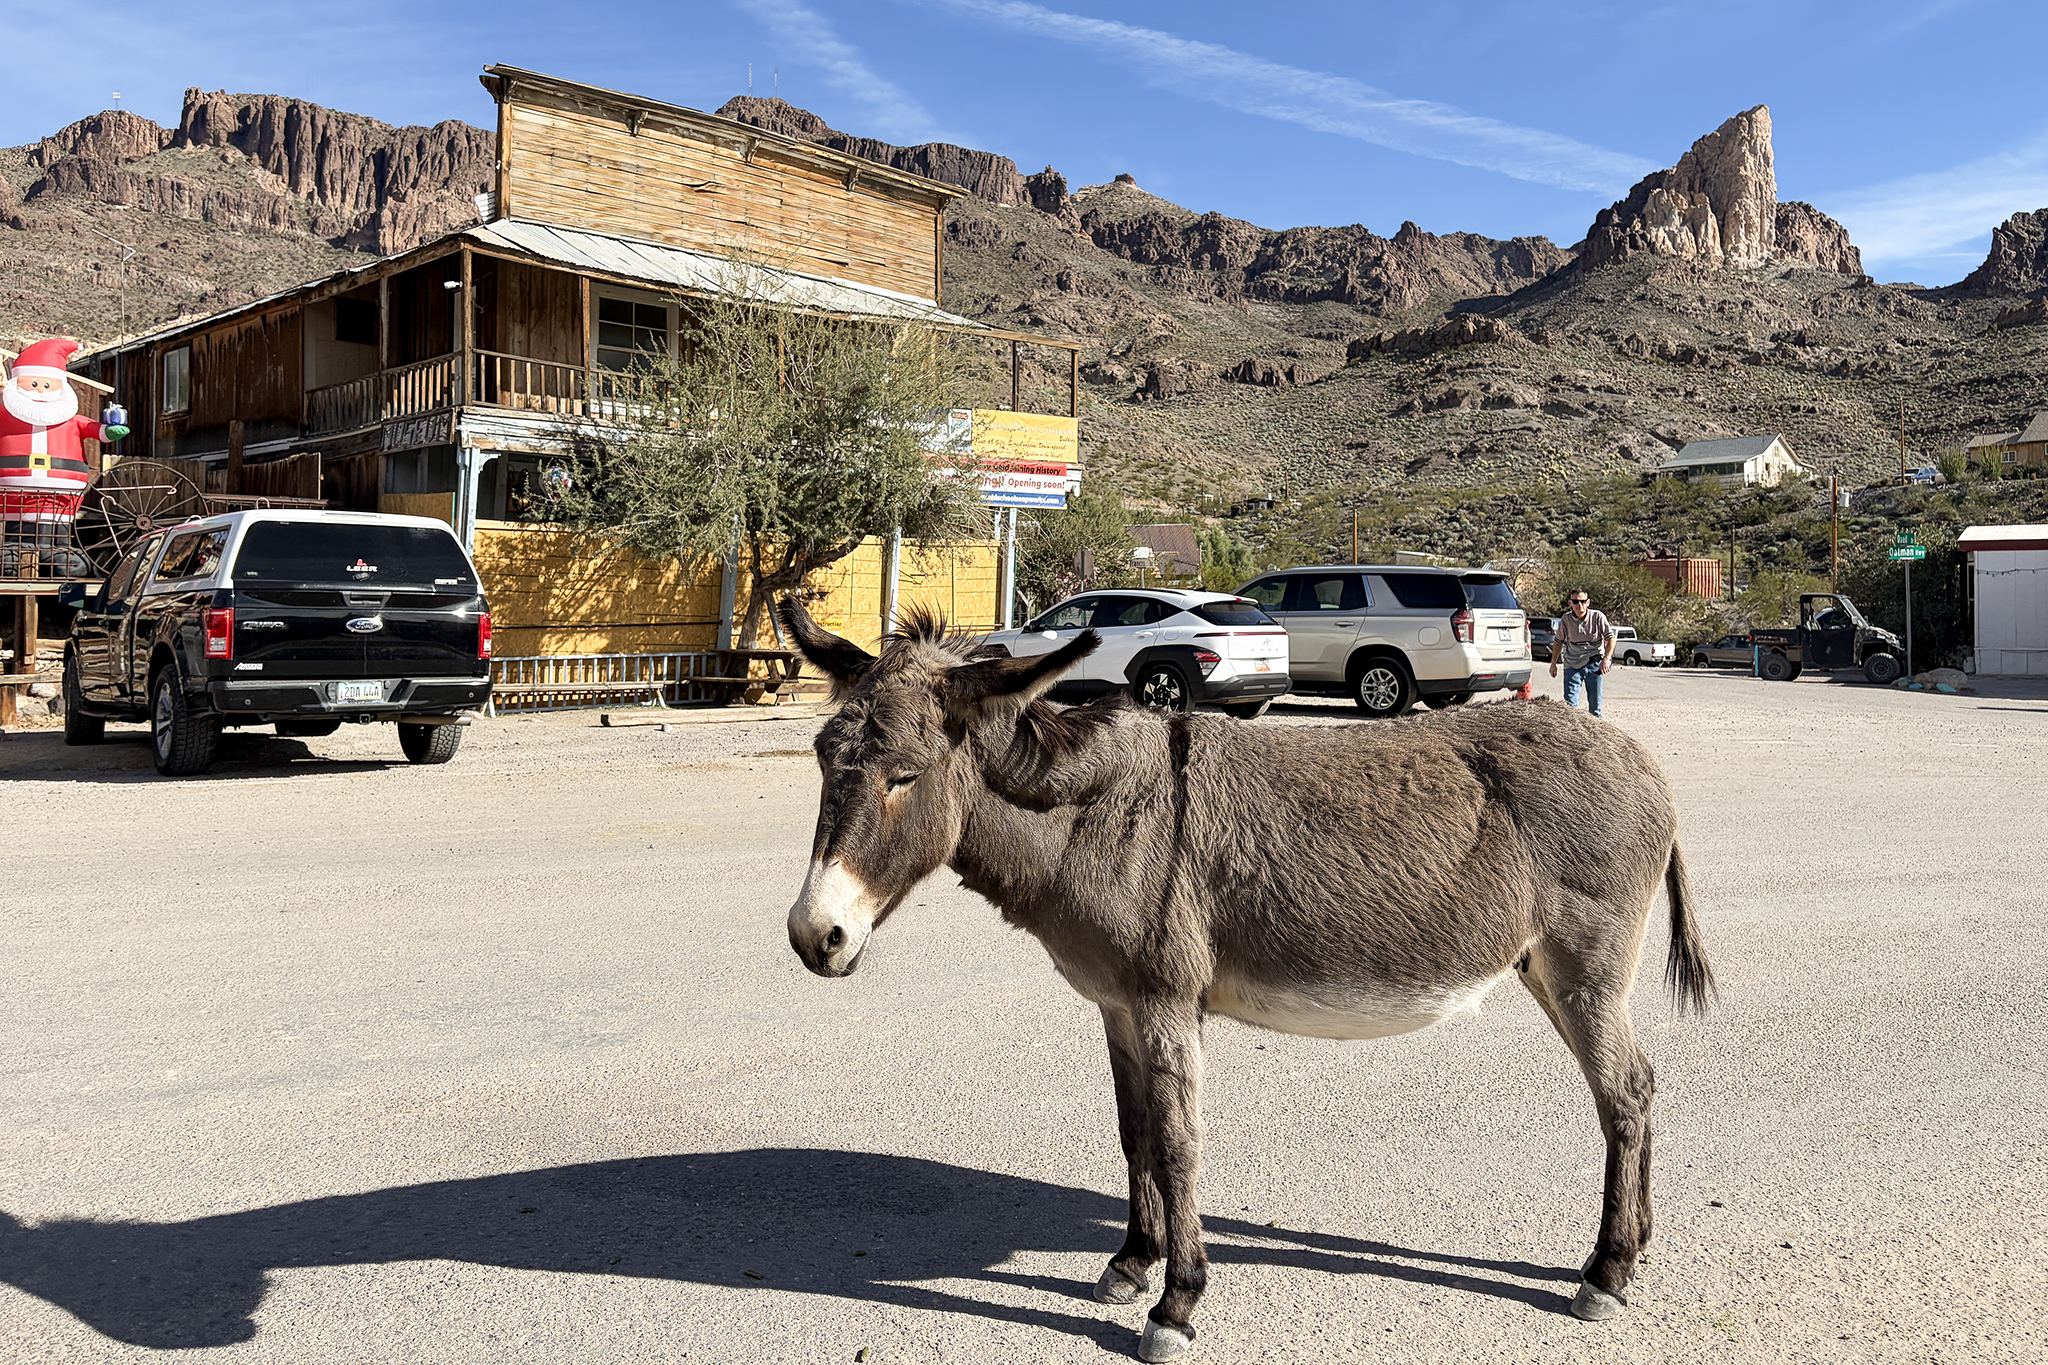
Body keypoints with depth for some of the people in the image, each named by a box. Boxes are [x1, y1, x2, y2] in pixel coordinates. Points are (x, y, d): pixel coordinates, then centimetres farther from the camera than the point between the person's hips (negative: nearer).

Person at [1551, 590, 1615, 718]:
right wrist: (1553, 663, 13)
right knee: (1569, 703, -9)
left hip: (1594, 664, -1)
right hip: (1572, 665, 1)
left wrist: (1606, 659, -22)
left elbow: (1611, 638, -8)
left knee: (1595, 702, 5)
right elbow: (1559, 642, 12)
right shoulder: (1566, 619, -2)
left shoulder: (1598, 617, -8)